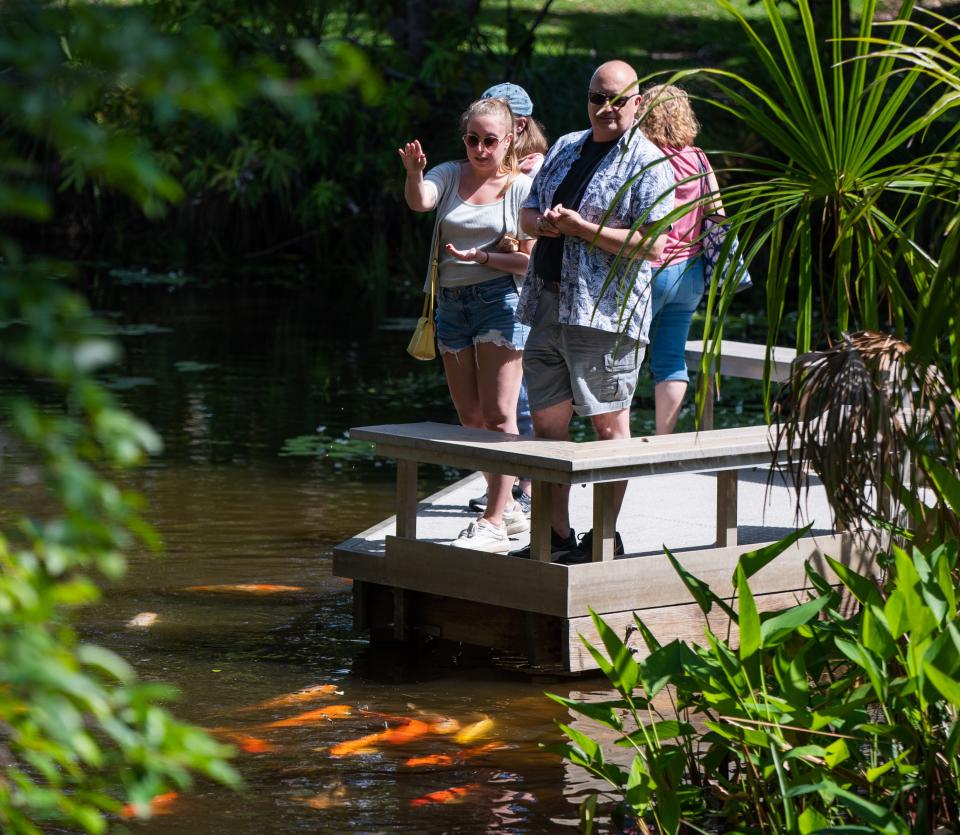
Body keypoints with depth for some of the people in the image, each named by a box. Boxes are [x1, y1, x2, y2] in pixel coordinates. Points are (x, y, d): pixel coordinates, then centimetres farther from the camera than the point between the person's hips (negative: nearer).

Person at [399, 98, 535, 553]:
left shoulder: (522, 187, -1)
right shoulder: (450, 176, 8)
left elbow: (532, 260, -4)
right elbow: (419, 201, -14)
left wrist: (485, 257, -18)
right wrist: (414, 173, -35)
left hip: (499, 298, -5)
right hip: (451, 301, 5)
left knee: (497, 414, -8)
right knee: (469, 416, 10)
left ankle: (494, 524, -8)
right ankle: (506, 506, 24)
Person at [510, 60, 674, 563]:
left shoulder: (647, 163, -5)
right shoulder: (565, 148, 17)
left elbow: (652, 244, -15)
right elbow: (528, 212, 23)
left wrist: (580, 227, -16)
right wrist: (542, 223, -2)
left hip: (606, 313, -7)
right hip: (548, 306, 7)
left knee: (608, 424, -1)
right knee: (546, 420, 9)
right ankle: (556, 535, 17)